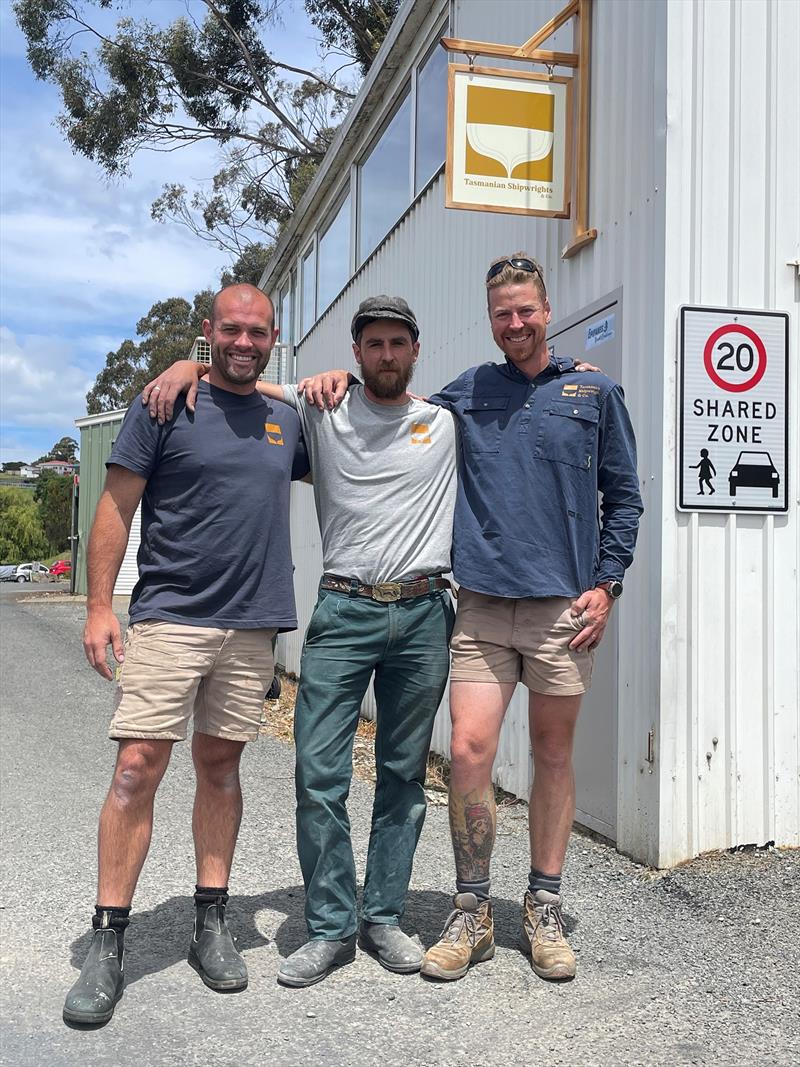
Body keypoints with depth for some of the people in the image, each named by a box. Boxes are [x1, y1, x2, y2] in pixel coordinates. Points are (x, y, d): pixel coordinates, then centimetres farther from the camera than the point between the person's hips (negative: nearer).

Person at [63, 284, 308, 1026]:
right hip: (168, 617, -4)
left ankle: (211, 925, 22)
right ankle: (107, 946, 4)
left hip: (252, 625, 4)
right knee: (137, 768, -7)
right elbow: (116, 506, -2)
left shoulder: (285, 422, 13)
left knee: (220, 767, 11)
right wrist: (99, 606, -10)